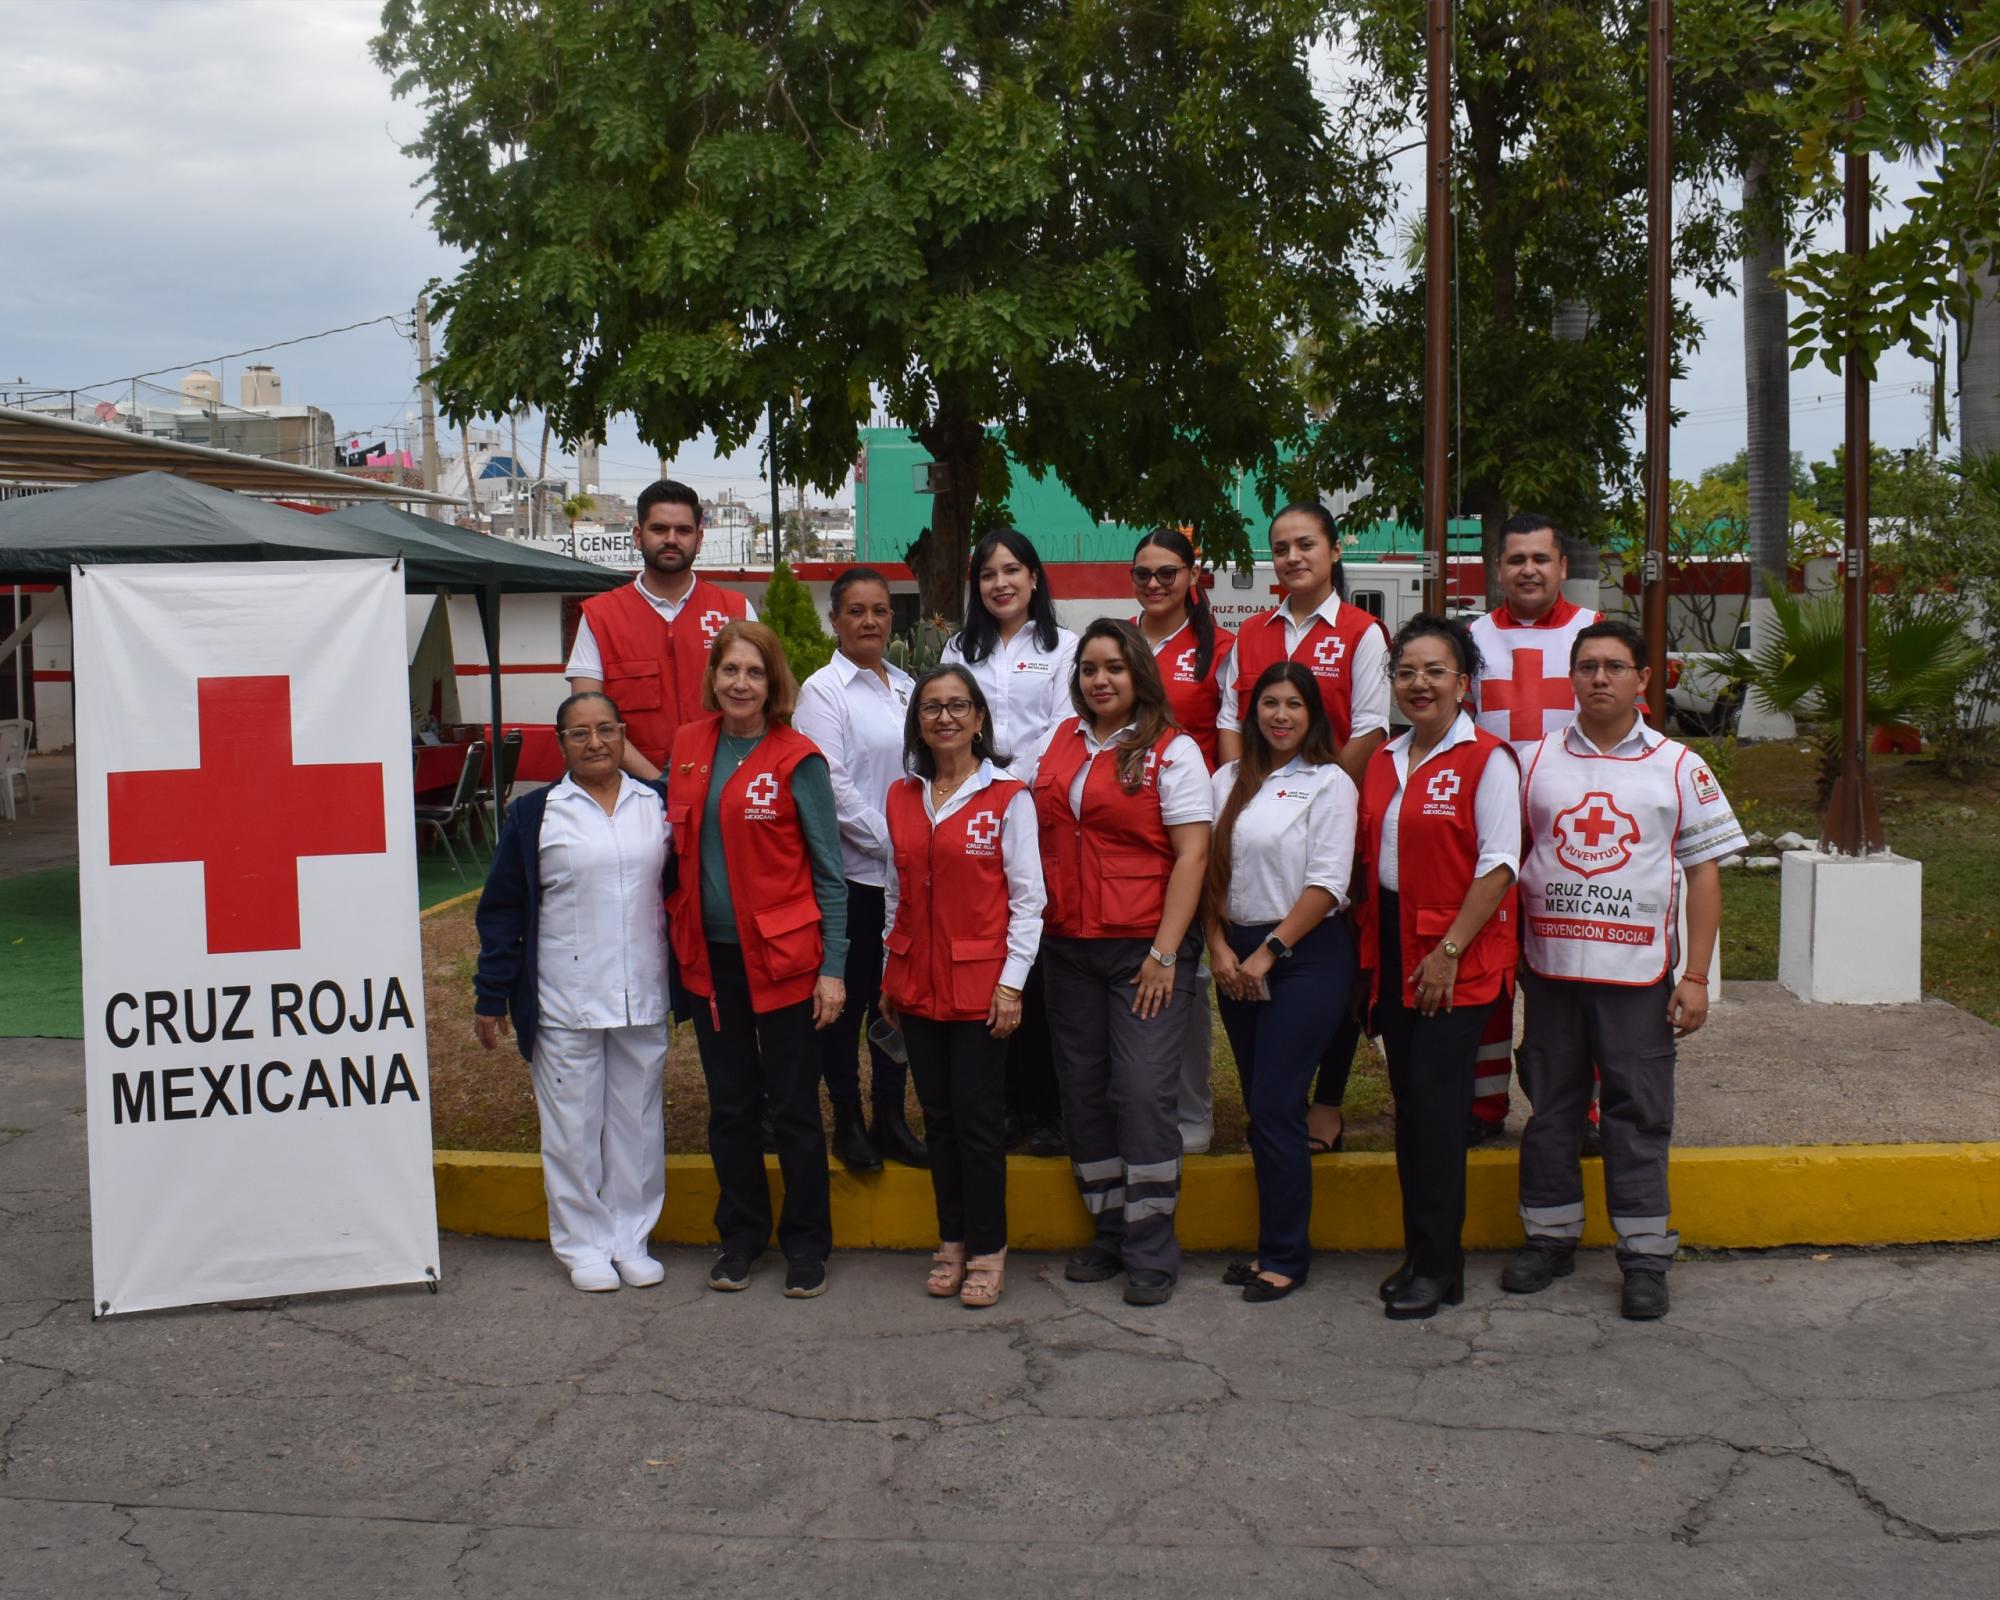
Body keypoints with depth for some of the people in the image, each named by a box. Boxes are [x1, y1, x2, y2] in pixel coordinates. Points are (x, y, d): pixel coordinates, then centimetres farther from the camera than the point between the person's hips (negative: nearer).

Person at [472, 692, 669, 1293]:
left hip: (643, 1000, 2)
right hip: (563, 1005, -2)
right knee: (573, 1127, 4)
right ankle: (583, 1243, 17)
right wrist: (492, 996, -2)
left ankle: (631, 1238, 22)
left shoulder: (659, 806, 5)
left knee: (638, 1122, 9)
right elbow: (501, 910, 1)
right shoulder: (534, 815, -1)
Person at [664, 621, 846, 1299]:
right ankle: (741, 1235, 27)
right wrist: (675, 939, 10)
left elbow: (828, 873, -7)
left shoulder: (797, 760, -8)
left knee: (793, 1106, 4)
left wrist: (832, 968, -11)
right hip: (709, 955, 5)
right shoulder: (688, 746, 5)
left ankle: (806, 1244, 18)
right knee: (730, 1104, 13)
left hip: (782, 956, -4)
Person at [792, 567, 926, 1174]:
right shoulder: (823, 690, -6)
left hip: (908, 871, 6)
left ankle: (891, 1118, 21)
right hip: (853, 871, -6)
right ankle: (847, 1121, 14)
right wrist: (888, 841, -15)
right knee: (849, 997, 2)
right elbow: (831, 785, -13)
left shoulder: (905, 686, 13)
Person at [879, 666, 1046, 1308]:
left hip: (980, 983, -4)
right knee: (938, 1116, 10)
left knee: (978, 1118, -1)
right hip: (917, 983, 5)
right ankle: (951, 1242, 21)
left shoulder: (1007, 796, -4)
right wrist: (890, 976, 13)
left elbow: (1027, 897, -5)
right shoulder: (902, 798, 10)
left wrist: (1012, 980, -11)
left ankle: (986, 1252, 10)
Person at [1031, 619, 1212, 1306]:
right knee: (1083, 1090, 9)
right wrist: (1035, 925, 7)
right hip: (1068, 946, 5)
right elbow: (1041, 839, 18)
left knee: (1144, 1091, -8)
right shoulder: (1059, 744, 12)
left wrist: (1165, 952, -14)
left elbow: (1192, 855, -8)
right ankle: (1109, 1235, 21)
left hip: (1143, 946, -5)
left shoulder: (1171, 751, -3)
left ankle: (1151, 1252, 3)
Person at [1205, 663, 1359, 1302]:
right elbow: (1209, 867, 9)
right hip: (1237, 956, 5)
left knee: (1275, 1106, -8)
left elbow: (1327, 884, -11)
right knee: (1260, 1106, 8)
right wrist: (1219, 947, -2)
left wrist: (1268, 952, -12)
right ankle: (1274, 1243, 17)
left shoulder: (1329, 783, -4)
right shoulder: (1229, 781, 11)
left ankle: (1284, 1256, 2)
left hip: (1305, 956, -5)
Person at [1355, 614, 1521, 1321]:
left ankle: (1438, 1265, 3)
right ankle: (1421, 1252, 19)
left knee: (1434, 1098, -7)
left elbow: (1499, 866, -12)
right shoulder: (1383, 762, 13)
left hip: (1458, 952, -6)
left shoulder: (1486, 760, -7)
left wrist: (1449, 951, -16)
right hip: (1392, 945, 6)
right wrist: (1368, 945, 9)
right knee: (1409, 1097, 9)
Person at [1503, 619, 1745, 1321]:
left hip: (1639, 971, -1)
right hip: (1550, 966, 2)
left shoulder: (1678, 766, 4)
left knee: (1639, 1113, 1)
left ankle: (1645, 1258, 9)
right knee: (1550, 1106, 9)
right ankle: (1549, 1238, 21)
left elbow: (1705, 872, 3)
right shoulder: (1537, 761, 7)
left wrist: (1696, 976, -4)